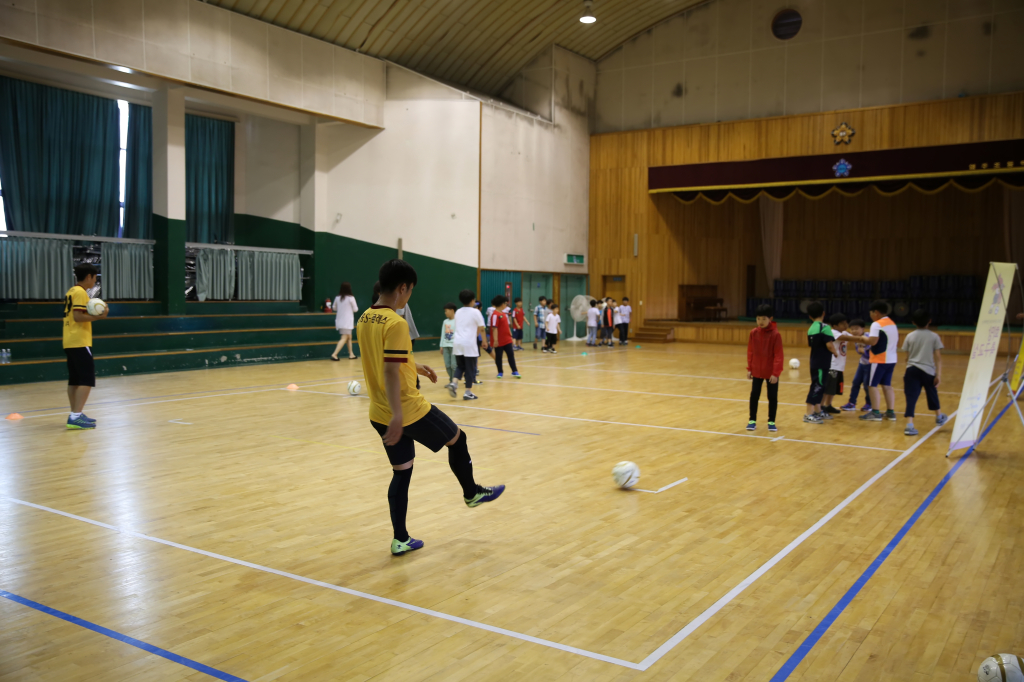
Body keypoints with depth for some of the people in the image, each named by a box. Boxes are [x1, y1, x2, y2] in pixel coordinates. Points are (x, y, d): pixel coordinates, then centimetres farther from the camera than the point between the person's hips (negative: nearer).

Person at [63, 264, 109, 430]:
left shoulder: (70, 291, 17)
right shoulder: (80, 292, -11)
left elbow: (74, 316, 17)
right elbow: (78, 317, -20)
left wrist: (93, 314, 10)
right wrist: (98, 317, -17)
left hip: (69, 343, 10)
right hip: (80, 342, -10)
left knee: (74, 380, 12)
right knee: (87, 379, -10)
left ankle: (76, 415, 16)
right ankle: (76, 417, -16)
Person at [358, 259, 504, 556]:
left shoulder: (365, 319, 7)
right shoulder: (396, 323, -20)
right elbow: (391, 371, -27)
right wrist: (397, 415, -29)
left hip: (380, 414, 8)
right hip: (409, 410, -8)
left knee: (401, 472, 15)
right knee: (457, 438, 16)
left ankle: (400, 539, 17)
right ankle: (472, 493, 34)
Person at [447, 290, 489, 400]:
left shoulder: (458, 312, 12)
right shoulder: (475, 312, -4)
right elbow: (481, 329, -4)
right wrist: (484, 341, 10)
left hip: (458, 343, 5)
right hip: (470, 343, -5)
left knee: (460, 366, 17)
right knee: (470, 369, 3)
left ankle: (453, 383, -6)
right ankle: (468, 393, 5)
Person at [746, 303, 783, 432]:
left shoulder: (775, 334, -14)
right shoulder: (754, 333, -3)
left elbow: (778, 355, -13)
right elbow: (750, 352, 3)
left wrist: (776, 373, -15)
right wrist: (749, 369, 2)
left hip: (771, 372, -3)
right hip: (757, 371, 3)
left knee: (772, 397, 7)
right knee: (754, 395, 7)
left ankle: (771, 422, 20)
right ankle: (752, 420, 18)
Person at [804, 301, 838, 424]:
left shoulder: (811, 328, 7)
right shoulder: (825, 327, -16)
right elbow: (829, 345, -21)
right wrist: (836, 352, -4)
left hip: (815, 361, 8)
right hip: (822, 363, -8)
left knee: (818, 385, 17)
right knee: (817, 386, -6)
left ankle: (817, 411, 26)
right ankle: (809, 414, -5)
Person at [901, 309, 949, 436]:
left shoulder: (910, 336, 4)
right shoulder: (934, 336, 0)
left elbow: (907, 357, 8)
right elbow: (938, 357, -4)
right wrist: (939, 374, -3)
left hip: (912, 370, 1)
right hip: (928, 371, 0)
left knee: (911, 397, -3)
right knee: (932, 394, 22)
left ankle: (909, 425, -15)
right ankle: (939, 417, 45)